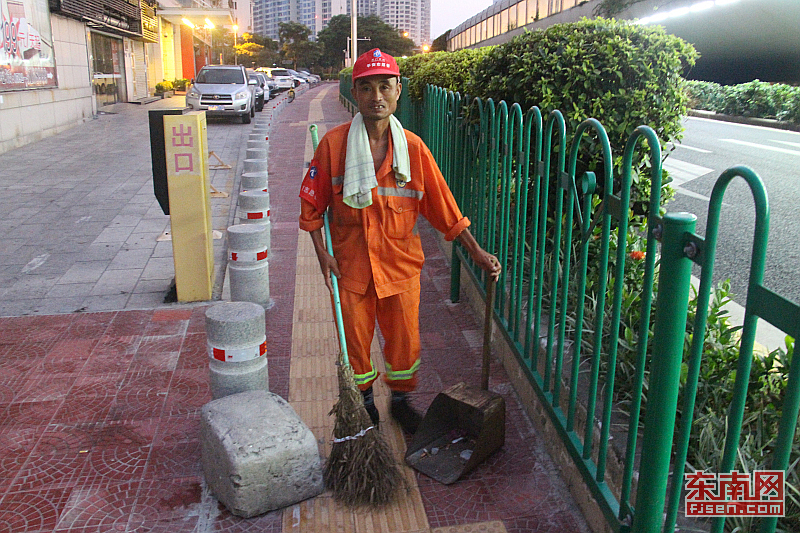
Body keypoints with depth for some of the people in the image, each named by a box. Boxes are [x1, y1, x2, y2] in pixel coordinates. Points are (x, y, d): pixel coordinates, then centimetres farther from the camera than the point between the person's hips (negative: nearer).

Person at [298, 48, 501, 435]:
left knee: (404, 339, 13)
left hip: (400, 262, 1)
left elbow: (443, 205, -1)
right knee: (355, 339, 14)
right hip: (350, 263, -1)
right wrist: (322, 253, -8)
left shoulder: (413, 147, -6)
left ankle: (400, 400, 39)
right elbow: (312, 202, -1)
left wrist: (476, 251, -2)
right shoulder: (334, 143, -10)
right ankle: (364, 398, 41)